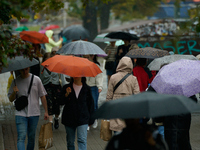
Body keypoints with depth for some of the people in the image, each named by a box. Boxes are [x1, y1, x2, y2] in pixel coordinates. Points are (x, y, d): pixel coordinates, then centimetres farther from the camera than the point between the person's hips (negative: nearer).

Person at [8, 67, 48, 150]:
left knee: (31, 137, 10)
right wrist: (14, 92, -15)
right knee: (21, 137, -13)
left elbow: (42, 96, 7)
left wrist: (46, 111, 5)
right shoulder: (16, 81, 2)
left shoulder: (36, 79, 2)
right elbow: (11, 99, 6)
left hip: (34, 113, 1)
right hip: (21, 114, -1)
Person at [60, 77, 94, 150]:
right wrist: (66, 94, -22)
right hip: (69, 118, 2)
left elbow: (90, 104, 9)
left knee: (82, 140, -13)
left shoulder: (86, 88, 1)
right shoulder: (66, 87, 1)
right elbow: (61, 102, -4)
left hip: (82, 119, -1)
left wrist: (90, 119, 8)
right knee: (70, 141, 10)